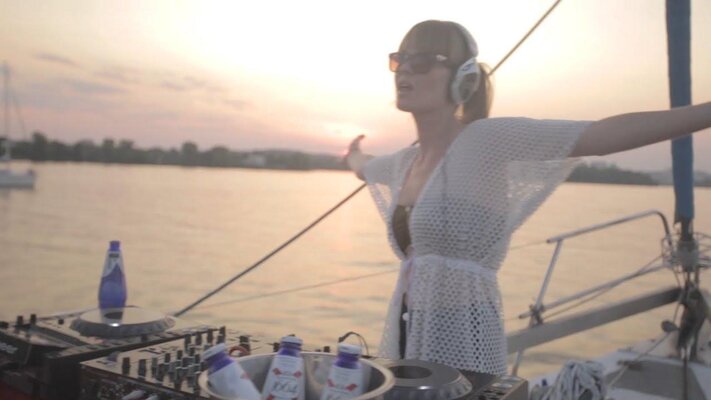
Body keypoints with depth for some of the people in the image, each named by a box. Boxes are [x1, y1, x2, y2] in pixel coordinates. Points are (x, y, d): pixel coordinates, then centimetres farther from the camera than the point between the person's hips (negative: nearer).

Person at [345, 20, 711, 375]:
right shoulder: (404, 163, 11)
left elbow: (605, 134, -20)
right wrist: (353, 155, 55)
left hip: (461, 341, -7)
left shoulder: (487, 139, -11)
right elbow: (362, 166, 34)